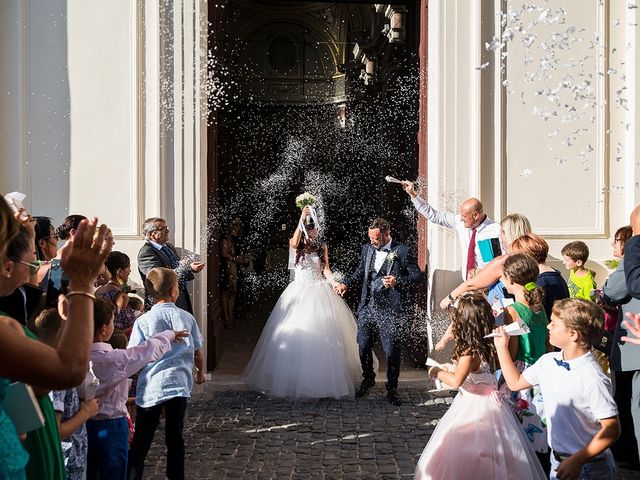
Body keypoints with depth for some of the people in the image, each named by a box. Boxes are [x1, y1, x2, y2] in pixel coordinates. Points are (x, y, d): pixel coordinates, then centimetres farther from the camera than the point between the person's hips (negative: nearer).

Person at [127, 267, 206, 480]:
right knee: (175, 439, 14)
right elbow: (198, 352, 9)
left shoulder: (143, 321, -5)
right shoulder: (186, 318, 1)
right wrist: (200, 372, 28)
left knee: (141, 443, 5)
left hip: (151, 387, -2)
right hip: (179, 384, 2)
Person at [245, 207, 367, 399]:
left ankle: (323, 378, 8)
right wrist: (301, 219, -31)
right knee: (295, 332, -3)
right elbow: (295, 243, -23)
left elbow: (326, 268, 0)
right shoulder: (295, 244, 1)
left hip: (319, 293, 1)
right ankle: (295, 378, 8)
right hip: (299, 292, -1)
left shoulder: (322, 246, 6)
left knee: (321, 335, -2)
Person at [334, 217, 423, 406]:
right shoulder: (367, 249, 10)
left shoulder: (403, 251, -7)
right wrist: (346, 283, 5)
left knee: (391, 351, 0)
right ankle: (368, 379, 37)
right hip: (367, 308, 5)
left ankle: (392, 390, 15)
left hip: (390, 311, -5)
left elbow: (417, 275, -5)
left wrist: (397, 281, -19)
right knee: (363, 346, 12)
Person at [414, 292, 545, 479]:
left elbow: (456, 381, -31)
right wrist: (451, 369, 17)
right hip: (490, 401, 8)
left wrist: (438, 372, -13)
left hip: (473, 406, -8)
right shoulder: (489, 346, 1)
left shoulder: (469, 352, -21)